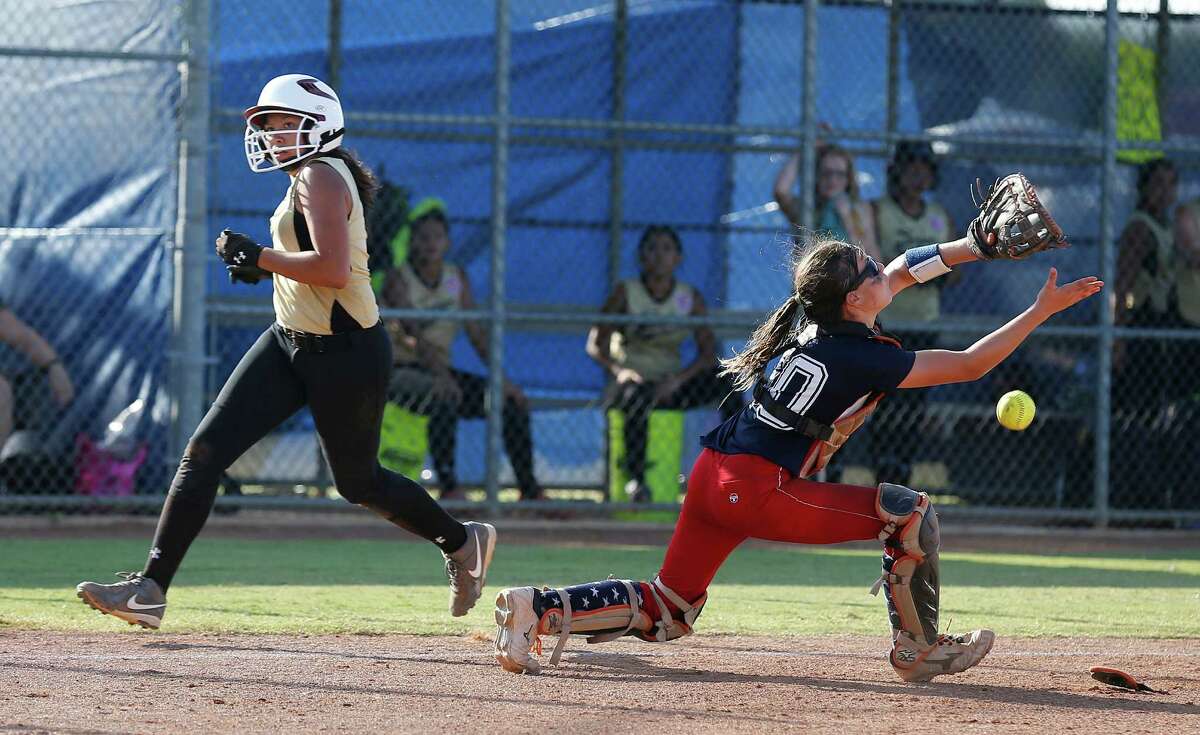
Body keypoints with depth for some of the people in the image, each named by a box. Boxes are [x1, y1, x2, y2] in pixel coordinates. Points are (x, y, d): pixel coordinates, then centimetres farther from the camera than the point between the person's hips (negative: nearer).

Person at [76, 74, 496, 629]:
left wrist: (259, 257, -21)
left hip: (346, 352, -10)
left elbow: (333, 270, -30)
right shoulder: (309, 177, 12)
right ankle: (151, 588, -7)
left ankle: (461, 542, 34)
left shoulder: (320, 177, -18)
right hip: (291, 340, 10)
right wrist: (263, 265, 8)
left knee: (359, 484, 8)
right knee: (205, 450, -4)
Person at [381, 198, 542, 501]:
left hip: (439, 370, 7)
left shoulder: (458, 278, 9)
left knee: (514, 402, -7)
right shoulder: (398, 279, -9)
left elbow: (477, 333, 4)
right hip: (400, 371, -6)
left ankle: (529, 490, -7)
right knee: (445, 398, -37)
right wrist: (440, 375, -39)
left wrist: (502, 380, -9)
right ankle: (449, 487, -38)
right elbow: (412, 332, -24)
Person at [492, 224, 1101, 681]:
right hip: (761, 492, -8)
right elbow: (969, 365, -8)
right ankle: (918, 650, 7)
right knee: (909, 511, -2)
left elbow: (902, 270, 26)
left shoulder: (813, 320, 11)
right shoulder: (863, 357, -12)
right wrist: (1041, 311, -4)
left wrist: (977, 244, 19)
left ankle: (538, 609, -1)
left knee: (665, 611, 16)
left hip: (711, 477, 8)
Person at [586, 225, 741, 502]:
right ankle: (636, 480, -37)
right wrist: (619, 370, -25)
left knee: (725, 382, -22)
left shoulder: (690, 299, 5)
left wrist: (678, 379, -20)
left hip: (671, 387, 3)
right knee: (638, 397, -40)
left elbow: (708, 352, -1)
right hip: (631, 379, -3)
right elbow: (596, 345, -4)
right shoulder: (626, 293, -2)